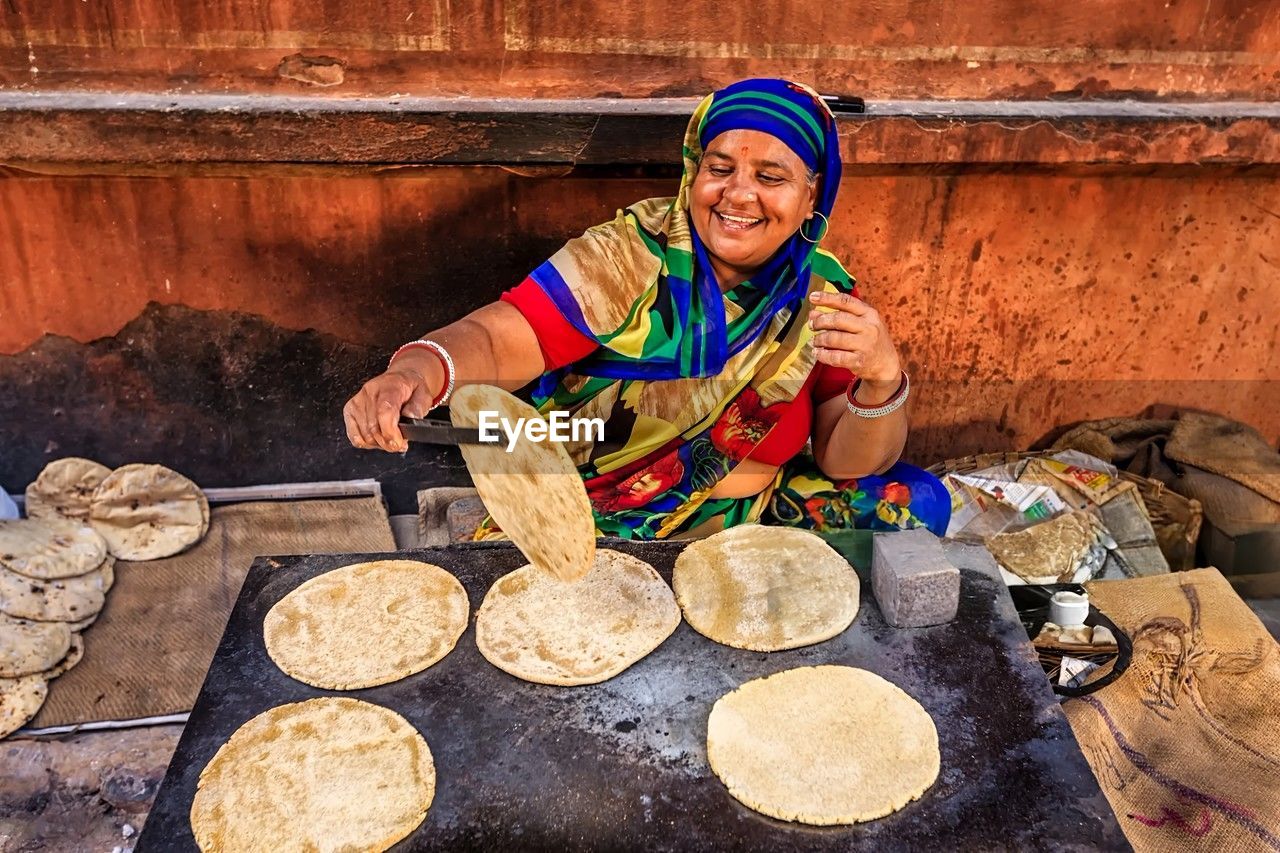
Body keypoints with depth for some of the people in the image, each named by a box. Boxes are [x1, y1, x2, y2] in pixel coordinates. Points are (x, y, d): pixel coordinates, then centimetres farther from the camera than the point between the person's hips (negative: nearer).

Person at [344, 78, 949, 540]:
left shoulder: (822, 294, -4)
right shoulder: (628, 259, -14)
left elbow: (845, 460, -7)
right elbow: (496, 340, -22)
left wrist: (882, 379, -28)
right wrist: (422, 368, -45)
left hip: (749, 523, 3)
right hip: (587, 531, -3)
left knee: (913, 501, -10)